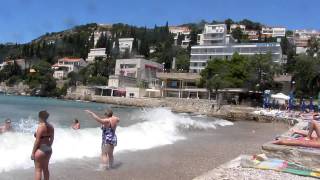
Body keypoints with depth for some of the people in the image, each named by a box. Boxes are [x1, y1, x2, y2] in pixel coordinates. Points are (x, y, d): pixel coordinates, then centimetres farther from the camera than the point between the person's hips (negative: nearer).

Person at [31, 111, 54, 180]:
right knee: (45, 168, 18)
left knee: (38, 170, 1)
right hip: (49, 149, 8)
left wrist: (33, 152, -11)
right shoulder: (51, 127, 5)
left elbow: (37, 140, -17)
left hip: (41, 150, -8)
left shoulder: (41, 126, -17)